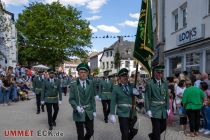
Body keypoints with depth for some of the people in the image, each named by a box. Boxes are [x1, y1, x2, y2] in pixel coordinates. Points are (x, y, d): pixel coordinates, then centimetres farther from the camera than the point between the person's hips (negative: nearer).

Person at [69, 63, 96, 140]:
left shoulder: (90, 83, 2)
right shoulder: (73, 84, -7)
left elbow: (92, 98, 6)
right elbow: (71, 99, -6)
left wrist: (94, 110, 4)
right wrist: (77, 107, -23)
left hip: (89, 112, 3)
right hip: (79, 113, -3)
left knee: (90, 132, 11)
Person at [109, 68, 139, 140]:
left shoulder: (132, 86, 6)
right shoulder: (116, 88, -3)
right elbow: (113, 102, -6)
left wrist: (137, 92, -15)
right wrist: (112, 114, -12)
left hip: (133, 113, 4)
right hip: (123, 114, -4)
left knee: (134, 131, 15)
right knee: (125, 133, -2)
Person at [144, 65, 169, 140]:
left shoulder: (165, 83, 5)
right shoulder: (149, 83, -10)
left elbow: (167, 96, 10)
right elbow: (147, 97, -9)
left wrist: (168, 108, 6)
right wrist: (148, 110, -12)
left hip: (163, 109, 6)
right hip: (154, 110, -5)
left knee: (163, 127, 16)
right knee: (156, 129, -1)